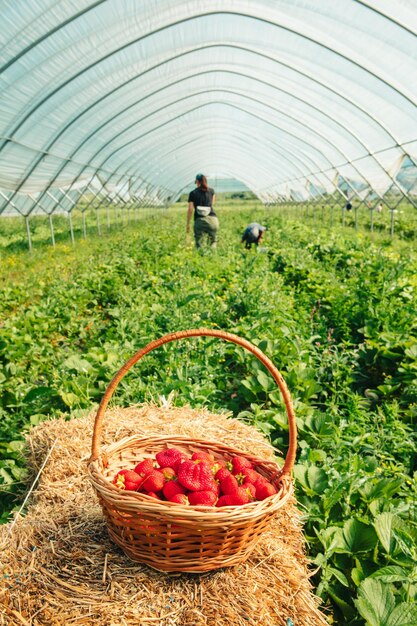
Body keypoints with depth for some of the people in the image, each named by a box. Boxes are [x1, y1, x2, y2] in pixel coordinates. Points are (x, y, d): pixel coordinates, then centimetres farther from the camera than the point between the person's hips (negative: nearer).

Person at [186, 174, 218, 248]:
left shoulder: (193, 193, 6)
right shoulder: (211, 191, 13)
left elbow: (190, 210, 1)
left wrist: (188, 224, 8)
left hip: (200, 220, -1)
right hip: (212, 219, 2)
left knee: (198, 244, 3)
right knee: (213, 241, 13)